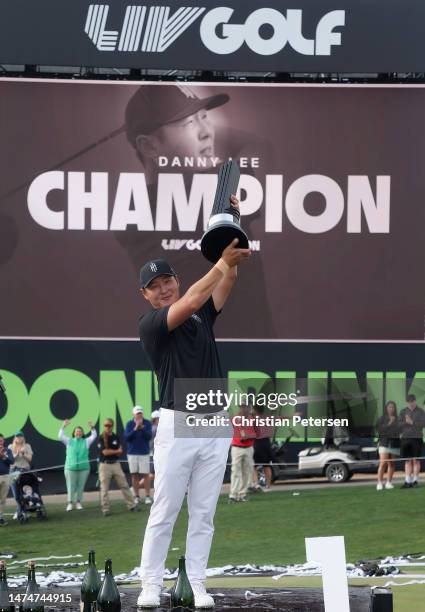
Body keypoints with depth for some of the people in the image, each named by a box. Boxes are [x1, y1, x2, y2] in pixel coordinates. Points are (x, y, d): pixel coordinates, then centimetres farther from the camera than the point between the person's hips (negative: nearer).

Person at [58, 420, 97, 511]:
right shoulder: (69, 441, 8)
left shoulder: (86, 441, 9)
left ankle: (78, 502, 14)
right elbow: (60, 436, 0)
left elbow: (94, 436, 1)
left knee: (81, 486, 4)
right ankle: (70, 503, 5)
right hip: (70, 468, -1)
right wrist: (63, 426, -12)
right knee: (71, 486, -1)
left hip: (83, 468, 1)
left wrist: (92, 428, -15)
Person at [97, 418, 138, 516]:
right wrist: (116, 451, -3)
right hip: (105, 465, -4)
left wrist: (110, 451, -13)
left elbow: (120, 452, 4)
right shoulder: (101, 439, -6)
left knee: (124, 485, 5)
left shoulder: (116, 438, 8)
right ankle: (105, 509, 4)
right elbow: (105, 452, -14)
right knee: (104, 489, -2)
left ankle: (132, 505, 10)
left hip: (116, 464, 4)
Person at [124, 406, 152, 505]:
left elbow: (149, 436, -10)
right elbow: (126, 437, -7)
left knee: (146, 475, -4)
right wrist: (135, 429, -18)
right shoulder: (129, 424, 2)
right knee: (134, 475, 4)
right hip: (132, 453, 1)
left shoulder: (147, 423, -1)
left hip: (144, 453, -1)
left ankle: (147, 496, 1)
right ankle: (136, 496, 10)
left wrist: (142, 427, -23)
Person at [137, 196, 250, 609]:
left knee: (203, 513, 5)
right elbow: (189, 303, -20)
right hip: (177, 425, -5)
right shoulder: (150, 324, -4)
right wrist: (221, 263, -26)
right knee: (164, 511, -3)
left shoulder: (203, 315, 13)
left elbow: (225, 282, 2)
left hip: (215, 426, 5)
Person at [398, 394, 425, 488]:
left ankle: (415, 480, 4)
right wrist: (406, 422, -17)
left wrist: (412, 422, -19)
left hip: (416, 438, -2)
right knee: (408, 461, 1)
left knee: (415, 460, -2)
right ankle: (407, 482, -1)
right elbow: (398, 424, 0)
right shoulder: (403, 412, 8)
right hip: (405, 438, 2)